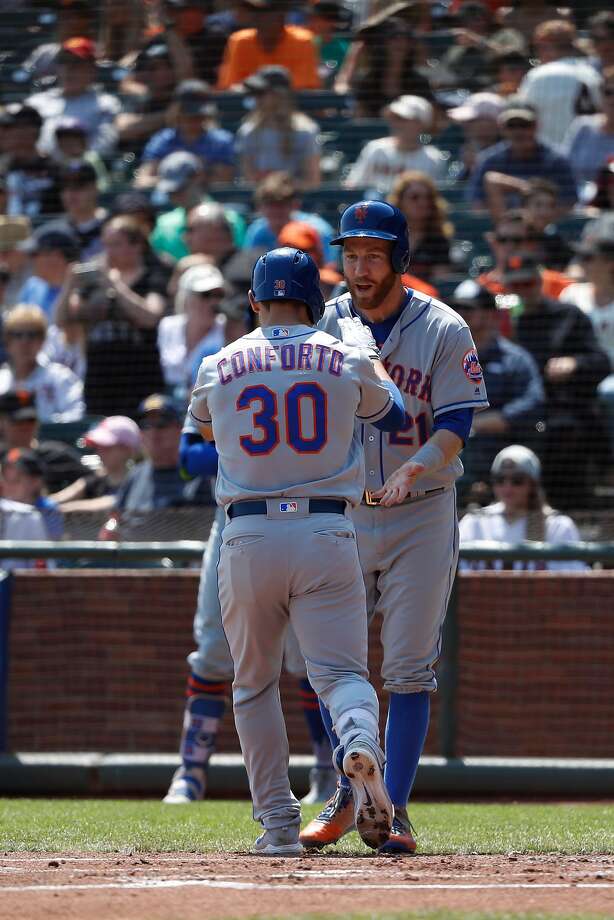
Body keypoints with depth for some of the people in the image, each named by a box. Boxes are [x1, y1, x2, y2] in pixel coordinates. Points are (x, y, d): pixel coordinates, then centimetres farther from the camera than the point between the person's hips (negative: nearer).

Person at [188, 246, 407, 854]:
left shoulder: (219, 367, 6)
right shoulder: (347, 361, 4)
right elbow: (391, 413, 24)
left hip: (247, 537, 1)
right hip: (327, 533, -1)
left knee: (253, 684, 14)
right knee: (341, 671, -3)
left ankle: (278, 822, 8)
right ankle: (359, 744, -37)